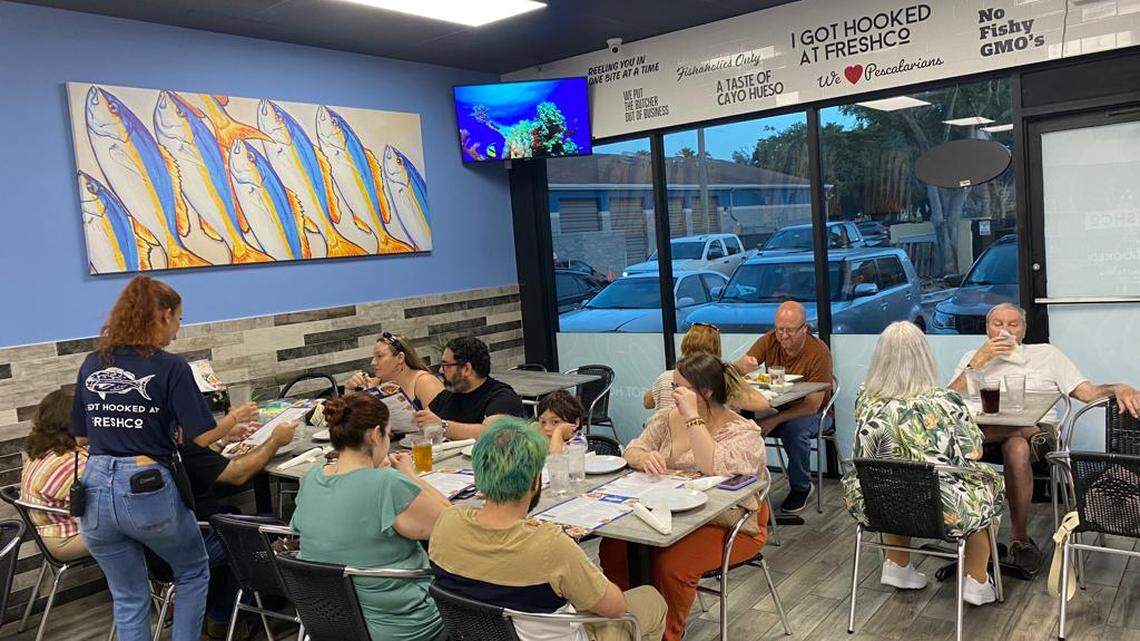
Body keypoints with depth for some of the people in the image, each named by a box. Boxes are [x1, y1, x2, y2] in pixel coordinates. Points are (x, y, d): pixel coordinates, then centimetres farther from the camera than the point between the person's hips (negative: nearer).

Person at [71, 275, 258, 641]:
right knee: (193, 573, 23)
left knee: (128, 598, 20)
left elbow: (81, 435, 15)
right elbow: (202, 436, -11)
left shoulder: (91, 365, 6)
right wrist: (236, 418, 8)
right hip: (147, 489, -5)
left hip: (95, 491, 5)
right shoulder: (170, 368, -10)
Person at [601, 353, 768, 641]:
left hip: (728, 524, -5)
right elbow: (632, 450, 1)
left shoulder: (744, 432, -12)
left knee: (669, 564, -30)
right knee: (613, 547, -15)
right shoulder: (668, 418, 6)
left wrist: (692, 416, -27)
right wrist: (645, 457, -23)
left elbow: (713, 467, -30)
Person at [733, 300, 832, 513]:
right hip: (774, 406, 4)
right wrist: (743, 366, -39)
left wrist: (774, 420, -31)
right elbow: (738, 369, -13)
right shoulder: (770, 340, -6)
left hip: (809, 413, -3)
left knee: (794, 429, -36)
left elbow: (812, 405, -22)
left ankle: (801, 488, -8)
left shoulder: (819, 352, -19)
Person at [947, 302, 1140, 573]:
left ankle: (1019, 538, -23)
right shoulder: (973, 358, 20)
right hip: (985, 430, 0)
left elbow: (1089, 392, 11)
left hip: (1037, 427, 0)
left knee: (1017, 447, -38)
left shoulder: (1046, 353, 19)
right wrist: (979, 360, -3)